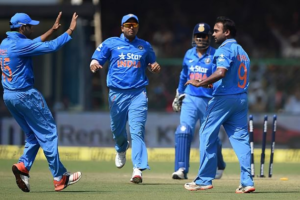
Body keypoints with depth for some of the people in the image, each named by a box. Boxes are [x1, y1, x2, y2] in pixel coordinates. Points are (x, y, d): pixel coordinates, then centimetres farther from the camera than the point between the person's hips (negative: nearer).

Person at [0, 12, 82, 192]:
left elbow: (34, 44, 24)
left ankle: (23, 166, -3)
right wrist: (70, 31, -9)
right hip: (25, 95, -9)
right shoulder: (20, 44, -17)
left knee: (34, 134, 17)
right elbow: (51, 47, -18)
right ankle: (59, 177, 1)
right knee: (48, 133, -1)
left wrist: (53, 30, 26)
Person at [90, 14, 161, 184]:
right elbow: (95, 61, 0)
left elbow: (151, 64, 23)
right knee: (117, 128, 10)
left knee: (137, 130, -12)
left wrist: (155, 67, -1)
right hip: (117, 93, 0)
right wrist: (94, 65, -24)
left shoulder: (145, 46, 13)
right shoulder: (110, 43, 6)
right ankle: (121, 149, 46)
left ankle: (138, 169, -19)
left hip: (138, 93, 0)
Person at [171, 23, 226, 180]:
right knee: (183, 131, -17)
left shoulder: (215, 55, -6)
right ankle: (181, 169, -19)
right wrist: (179, 94, 24)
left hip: (209, 101, -3)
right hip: (190, 99, 3)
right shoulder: (189, 55, 9)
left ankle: (219, 166, 33)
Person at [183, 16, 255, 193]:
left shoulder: (225, 49, -10)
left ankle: (204, 180, 4)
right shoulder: (242, 51, 19)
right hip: (242, 98, 8)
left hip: (224, 98, -8)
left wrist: (200, 83, -19)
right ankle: (247, 181, -6)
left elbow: (221, 72, -25)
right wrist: (212, 84, 24)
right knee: (240, 138, 4)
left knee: (208, 135, 2)